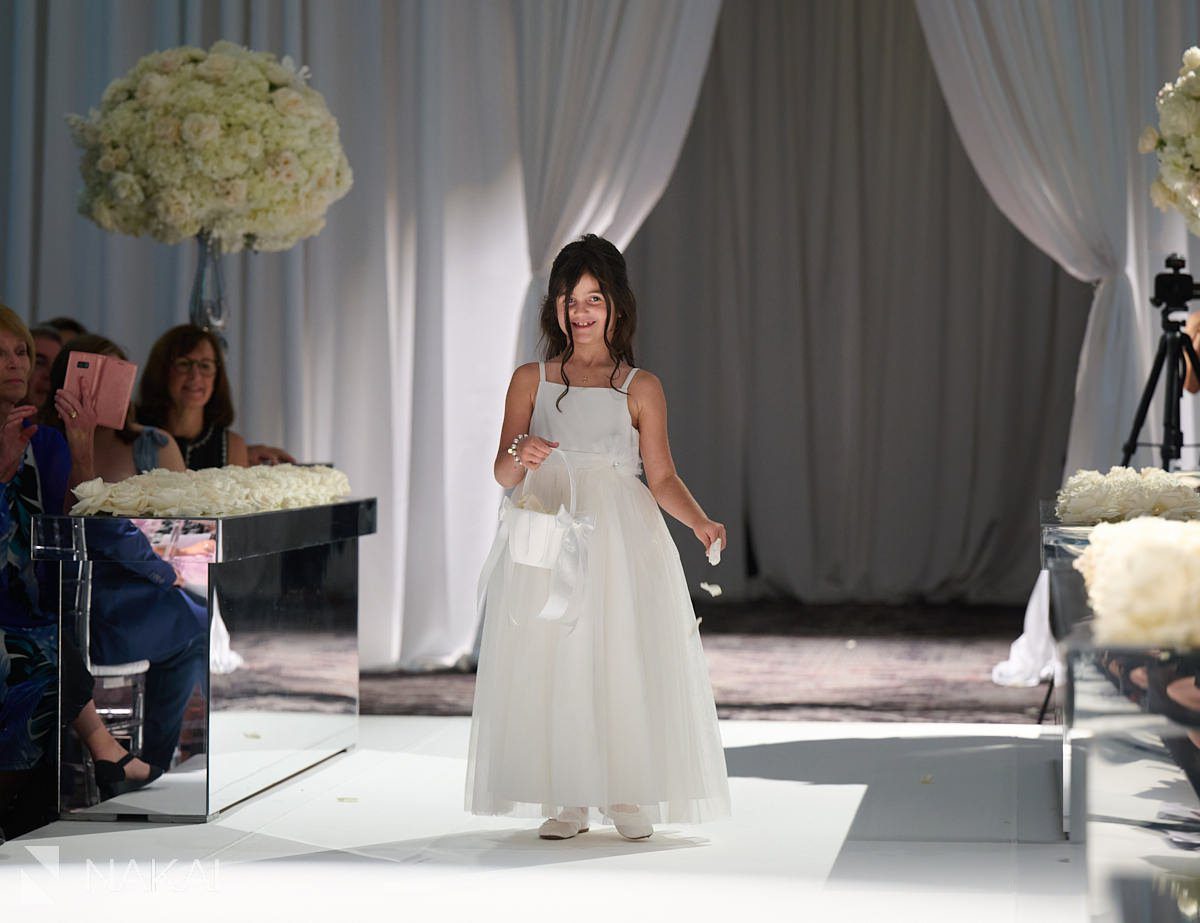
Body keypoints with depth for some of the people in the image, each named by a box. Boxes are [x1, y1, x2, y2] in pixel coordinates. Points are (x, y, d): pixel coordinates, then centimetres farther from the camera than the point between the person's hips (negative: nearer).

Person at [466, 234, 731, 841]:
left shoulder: (640, 389, 7)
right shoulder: (530, 381, 10)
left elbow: (662, 477, 3)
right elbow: (503, 474, 6)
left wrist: (699, 521, -14)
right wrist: (521, 456, -17)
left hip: (619, 538, -1)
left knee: (624, 661, -5)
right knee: (550, 665, -3)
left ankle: (629, 797, 5)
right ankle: (568, 800, 5)